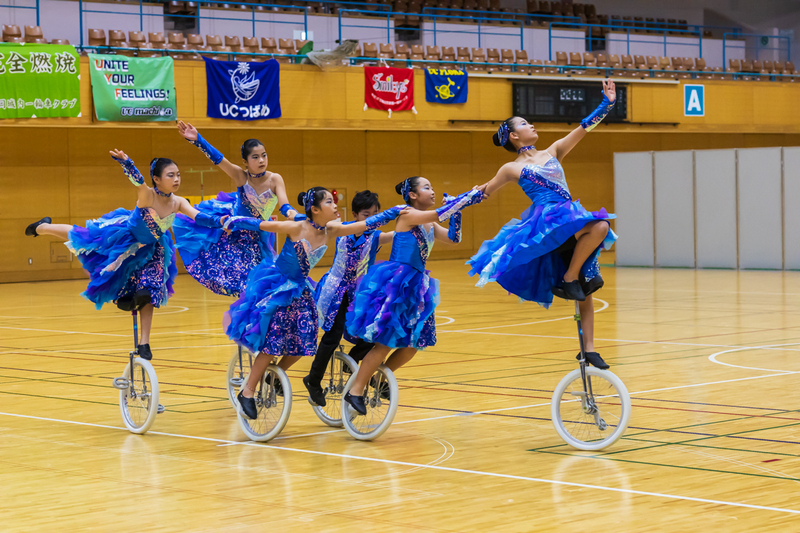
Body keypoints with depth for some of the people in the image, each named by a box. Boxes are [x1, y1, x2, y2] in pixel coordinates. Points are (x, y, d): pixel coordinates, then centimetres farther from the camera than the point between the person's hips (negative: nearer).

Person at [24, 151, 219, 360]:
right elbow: (137, 179, -55)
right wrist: (125, 162, -76)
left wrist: (218, 222, -55)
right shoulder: (146, 195, -35)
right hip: (124, 235, -3)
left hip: (150, 248, 3)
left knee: (149, 292, -1)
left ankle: (144, 343, 11)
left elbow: (199, 217, -35)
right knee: (79, 236, 15)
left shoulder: (178, 203, -23)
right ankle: (43, 227, 47)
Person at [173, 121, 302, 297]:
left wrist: (291, 213, -59)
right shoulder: (241, 176, -21)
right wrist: (196, 138, -45)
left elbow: (284, 204, -34)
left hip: (257, 237, -1)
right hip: (232, 226, 1)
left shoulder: (274, 179, -22)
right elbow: (216, 158, -31)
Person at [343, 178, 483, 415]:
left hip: (413, 287, 9)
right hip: (393, 283, -9)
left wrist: (456, 210, -3)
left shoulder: (429, 225, 13)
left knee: (413, 344, 9)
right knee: (386, 342, -9)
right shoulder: (408, 215, -12)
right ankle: (355, 391, 1)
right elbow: (441, 213, -22)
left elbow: (454, 237, 7)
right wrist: (472, 195, -18)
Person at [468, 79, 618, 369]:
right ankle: (568, 279, -19)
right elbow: (483, 193, 16)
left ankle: (589, 347, 6)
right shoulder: (512, 169, 7)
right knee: (599, 226, -32)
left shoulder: (553, 152, 18)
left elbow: (583, 128, 13)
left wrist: (607, 103, 6)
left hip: (571, 221, 5)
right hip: (548, 222, -5)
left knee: (586, 291, 2)